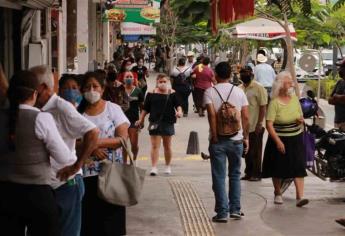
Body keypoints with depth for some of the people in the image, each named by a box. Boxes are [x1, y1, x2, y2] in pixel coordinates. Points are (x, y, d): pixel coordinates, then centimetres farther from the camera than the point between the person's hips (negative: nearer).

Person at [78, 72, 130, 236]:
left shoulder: (113, 109, 1)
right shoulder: (79, 112, 7)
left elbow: (123, 138, -7)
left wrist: (99, 142, -19)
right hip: (86, 172, 2)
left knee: (110, 218, 0)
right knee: (88, 217, 0)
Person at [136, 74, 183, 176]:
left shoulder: (172, 93, 4)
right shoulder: (151, 94, 5)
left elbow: (178, 105, 1)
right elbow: (145, 108, 8)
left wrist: (179, 111, -20)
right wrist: (141, 120, 4)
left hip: (168, 122, 0)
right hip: (155, 122, 0)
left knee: (167, 146, 11)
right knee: (155, 145, -6)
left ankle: (168, 166, 25)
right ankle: (154, 167, -7)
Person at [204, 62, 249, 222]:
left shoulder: (210, 92, -5)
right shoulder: (239, 92, 2)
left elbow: (212, 114, -16)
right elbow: (246, 117, 0)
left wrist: (214, 136, -11)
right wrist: (245, 137, 8)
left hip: (218, 141, -2)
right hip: (236, 139, 2)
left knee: (219, 177, 4)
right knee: (235, 175, 16)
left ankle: (222, 212, 4)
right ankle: (235, 210, 17)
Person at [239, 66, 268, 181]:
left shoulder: (258, 88, -10)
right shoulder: (240, 88, 9)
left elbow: (263, 107, -12)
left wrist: (259, 124, -16)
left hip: (255, 127, -6)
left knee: (255, 151, 1)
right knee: (246, 151, 13)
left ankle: (256, 174, 10)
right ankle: (248, 173, 22)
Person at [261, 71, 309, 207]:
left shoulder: (295, 99, 4)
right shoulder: (274, 103, -13)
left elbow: (300, 116, 17)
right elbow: (269, 124, -18)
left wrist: (301, 120, -8)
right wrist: (278, 141, -22)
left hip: (296, 139, 4)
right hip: (279, 139, -4)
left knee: (298, 167, -8)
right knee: (278, 168, 9)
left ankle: (300, 197, -11)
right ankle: (277, 193, 30)